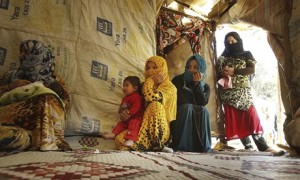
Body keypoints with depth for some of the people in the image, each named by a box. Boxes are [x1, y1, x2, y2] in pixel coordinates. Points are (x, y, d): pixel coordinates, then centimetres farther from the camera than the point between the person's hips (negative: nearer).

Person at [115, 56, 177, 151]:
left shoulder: (169, 88, 0)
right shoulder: (145, 87, 17)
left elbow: (150, 97, -21)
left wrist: (150, 81, -3)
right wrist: (124, 111, -4)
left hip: (159, 131, -2)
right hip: (142, 126, 3)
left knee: (155, 104, -32)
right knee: (119, 139, -26)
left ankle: (155, 144, -22)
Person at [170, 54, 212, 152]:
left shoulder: (205, 87, 7)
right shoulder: (178, 80, -1)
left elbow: (203, 103, -13)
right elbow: (180, 101, -12)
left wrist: (198, 84, -14)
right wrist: (195, 106, -11)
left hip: (198, 117, 3)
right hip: (179, 116, -2)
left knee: (203, 111, -27)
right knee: (187, 107, -32)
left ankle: (204, 147, -21)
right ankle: (181, 147, -32)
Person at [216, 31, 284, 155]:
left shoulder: (246, 54, 13)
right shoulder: (222, 58, 17)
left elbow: (252, 70, -2)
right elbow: (218, 74, 12)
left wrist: (234, 71, -11)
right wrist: (223, 74, -11)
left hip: (244, 92, -1)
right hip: (228, 93, 2)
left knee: (251, 117, -14)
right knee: (235, 120, -4)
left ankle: (263, 147, -12)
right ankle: (248, 146, 0)